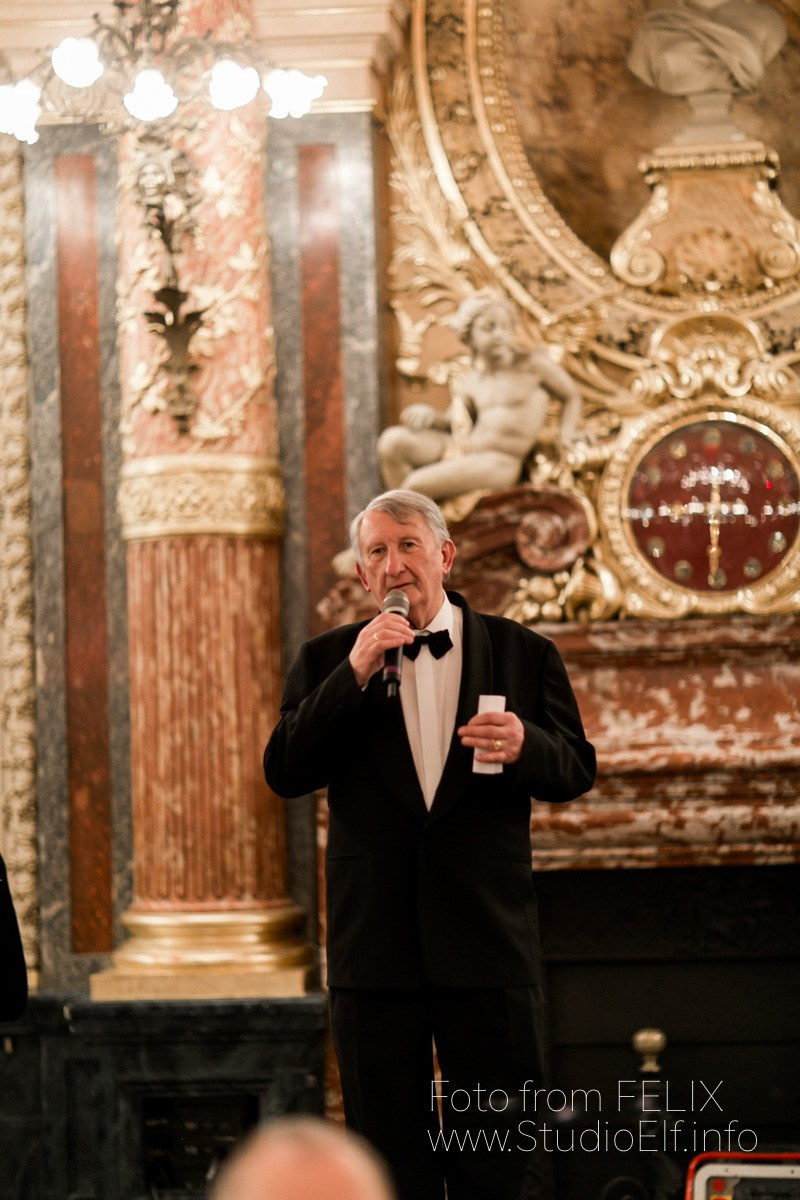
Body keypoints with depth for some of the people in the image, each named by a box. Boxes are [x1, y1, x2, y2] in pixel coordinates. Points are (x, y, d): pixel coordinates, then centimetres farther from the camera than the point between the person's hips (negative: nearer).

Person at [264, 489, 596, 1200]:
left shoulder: (524, 654, 6)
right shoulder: (328, 660, 6)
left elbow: (578, 769, 6)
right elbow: (285, 773, -4)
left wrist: (527, 746, -18)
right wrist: (353, 675, -15)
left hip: (487, 943, 0)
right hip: (376, 947, 1)